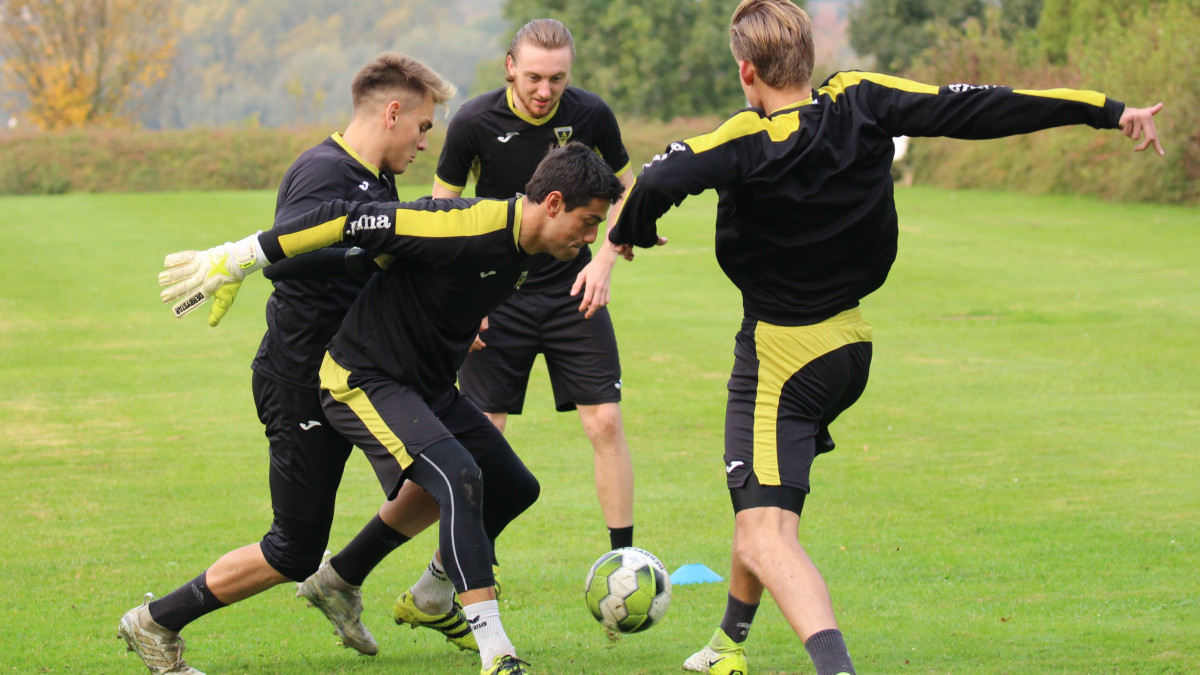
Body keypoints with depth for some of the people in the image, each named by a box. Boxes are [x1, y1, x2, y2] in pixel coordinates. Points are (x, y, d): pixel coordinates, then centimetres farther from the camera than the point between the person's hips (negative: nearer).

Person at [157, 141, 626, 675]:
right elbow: (350, 222, -29)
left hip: (431, 385, 10)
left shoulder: (532, 253, -1)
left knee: (515, 489, 15)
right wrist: (232, 261, -27)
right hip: (364, 382, -10)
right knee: (460, 476, -27)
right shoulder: (471, 226, -29)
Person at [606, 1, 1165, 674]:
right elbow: (977, 108, -5)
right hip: (850, 346, 8)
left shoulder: (748, 144, -21)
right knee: (765, 500, 29)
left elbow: (657, 184, -34)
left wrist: (632, 232, -10)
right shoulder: (863, 103, -6)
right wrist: (1110, 110, -1)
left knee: (764, 539, -15)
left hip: (780, 354, -8)